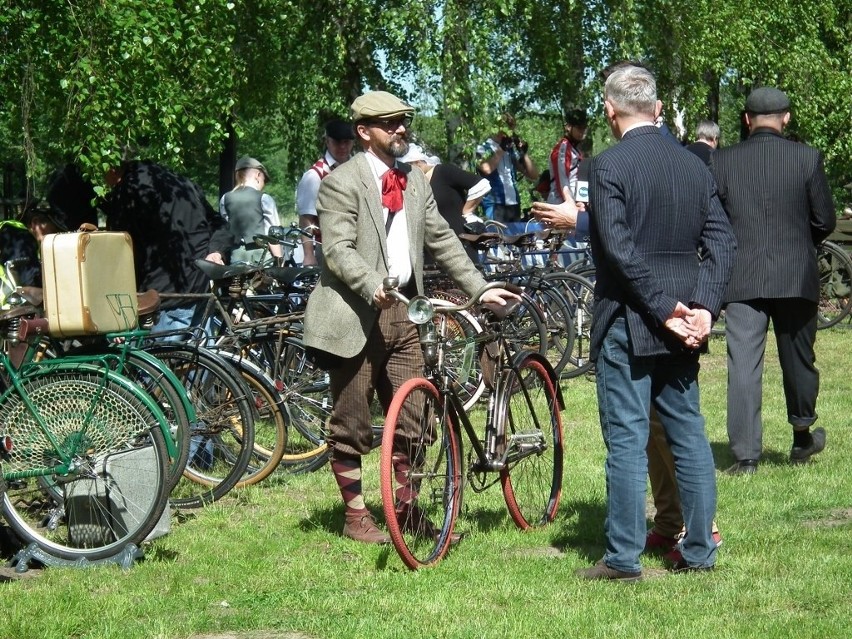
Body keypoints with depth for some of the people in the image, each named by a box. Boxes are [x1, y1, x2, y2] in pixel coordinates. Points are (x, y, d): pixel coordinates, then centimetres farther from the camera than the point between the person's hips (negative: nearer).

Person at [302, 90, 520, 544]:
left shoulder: (416, 182, 15)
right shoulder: (342, 183, -7)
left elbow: (443, 242, 17)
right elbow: (338, 249, -17)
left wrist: (480, 289, 8)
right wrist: (374, 287, -33)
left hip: (403, 312, 6)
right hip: (356, 316, -6)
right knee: (351, 424, 3)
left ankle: (406, 507, 22)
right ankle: (355, 515, 14)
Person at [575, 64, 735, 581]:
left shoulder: (610, 166, -11)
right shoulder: (694, 165, 8)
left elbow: (620, 250, -18)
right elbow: (722, 241, 2)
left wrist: (665, 310, -14)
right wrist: (703, 307, -4)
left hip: (628, 323, -6)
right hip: (682, 326, 6)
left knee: (627, 439, -2)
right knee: (689, 433, 12)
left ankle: (624, 557, 1)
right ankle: (700, 550, 16)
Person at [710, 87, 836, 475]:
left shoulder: (721, 162, -1)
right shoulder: (807, 158, -4)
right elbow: (825, 221, -1)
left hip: (741, 279, 0)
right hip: (796, 278, 0)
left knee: (743, 365, -1)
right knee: (798, 359, 16)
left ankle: (745, 455, -4)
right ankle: (802, 437, 32)